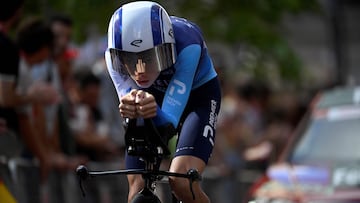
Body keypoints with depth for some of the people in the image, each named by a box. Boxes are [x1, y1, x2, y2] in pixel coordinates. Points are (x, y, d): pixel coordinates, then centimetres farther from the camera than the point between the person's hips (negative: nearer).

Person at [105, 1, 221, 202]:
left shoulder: (186, 47, -38)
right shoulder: (115, 55, -29)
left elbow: (169, 122, -40)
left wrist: (155, 112, -63)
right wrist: (130, 109, -57)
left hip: (198, 95, -3)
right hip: (153, 95, 3)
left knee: (181, 182, -25)